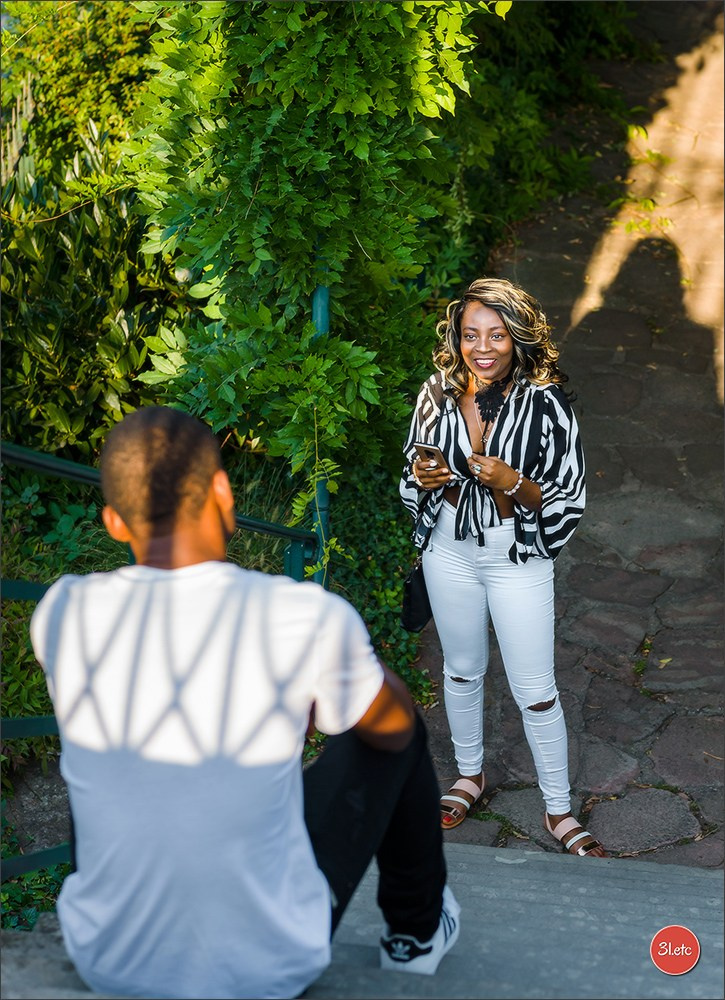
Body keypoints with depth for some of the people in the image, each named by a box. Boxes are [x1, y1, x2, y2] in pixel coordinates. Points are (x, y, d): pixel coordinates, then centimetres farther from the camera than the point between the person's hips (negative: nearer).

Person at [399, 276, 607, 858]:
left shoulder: (545, 403, -18)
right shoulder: (439, 394, -8)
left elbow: (568, 503, -14)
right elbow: (414, 481, 6)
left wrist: (511, 482, -31)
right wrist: (423, 479, -17)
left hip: (518, 560, -3)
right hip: (450, 552, 3)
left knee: (535, 691, 5)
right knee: (462, 669, 21)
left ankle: (559, 810, 24)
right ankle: (470, 773, 45)